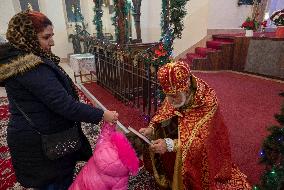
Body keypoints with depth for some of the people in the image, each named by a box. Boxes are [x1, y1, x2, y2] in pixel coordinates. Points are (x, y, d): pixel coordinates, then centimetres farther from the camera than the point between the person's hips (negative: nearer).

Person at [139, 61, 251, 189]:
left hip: (199, 154, -5)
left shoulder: (207, 103, -28)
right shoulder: (173, 96, -13)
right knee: (152, 149, 0)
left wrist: (170, 145, -38)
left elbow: (202, 142, -28)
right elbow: (161, 115, -1)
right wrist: (151, 129, -20)